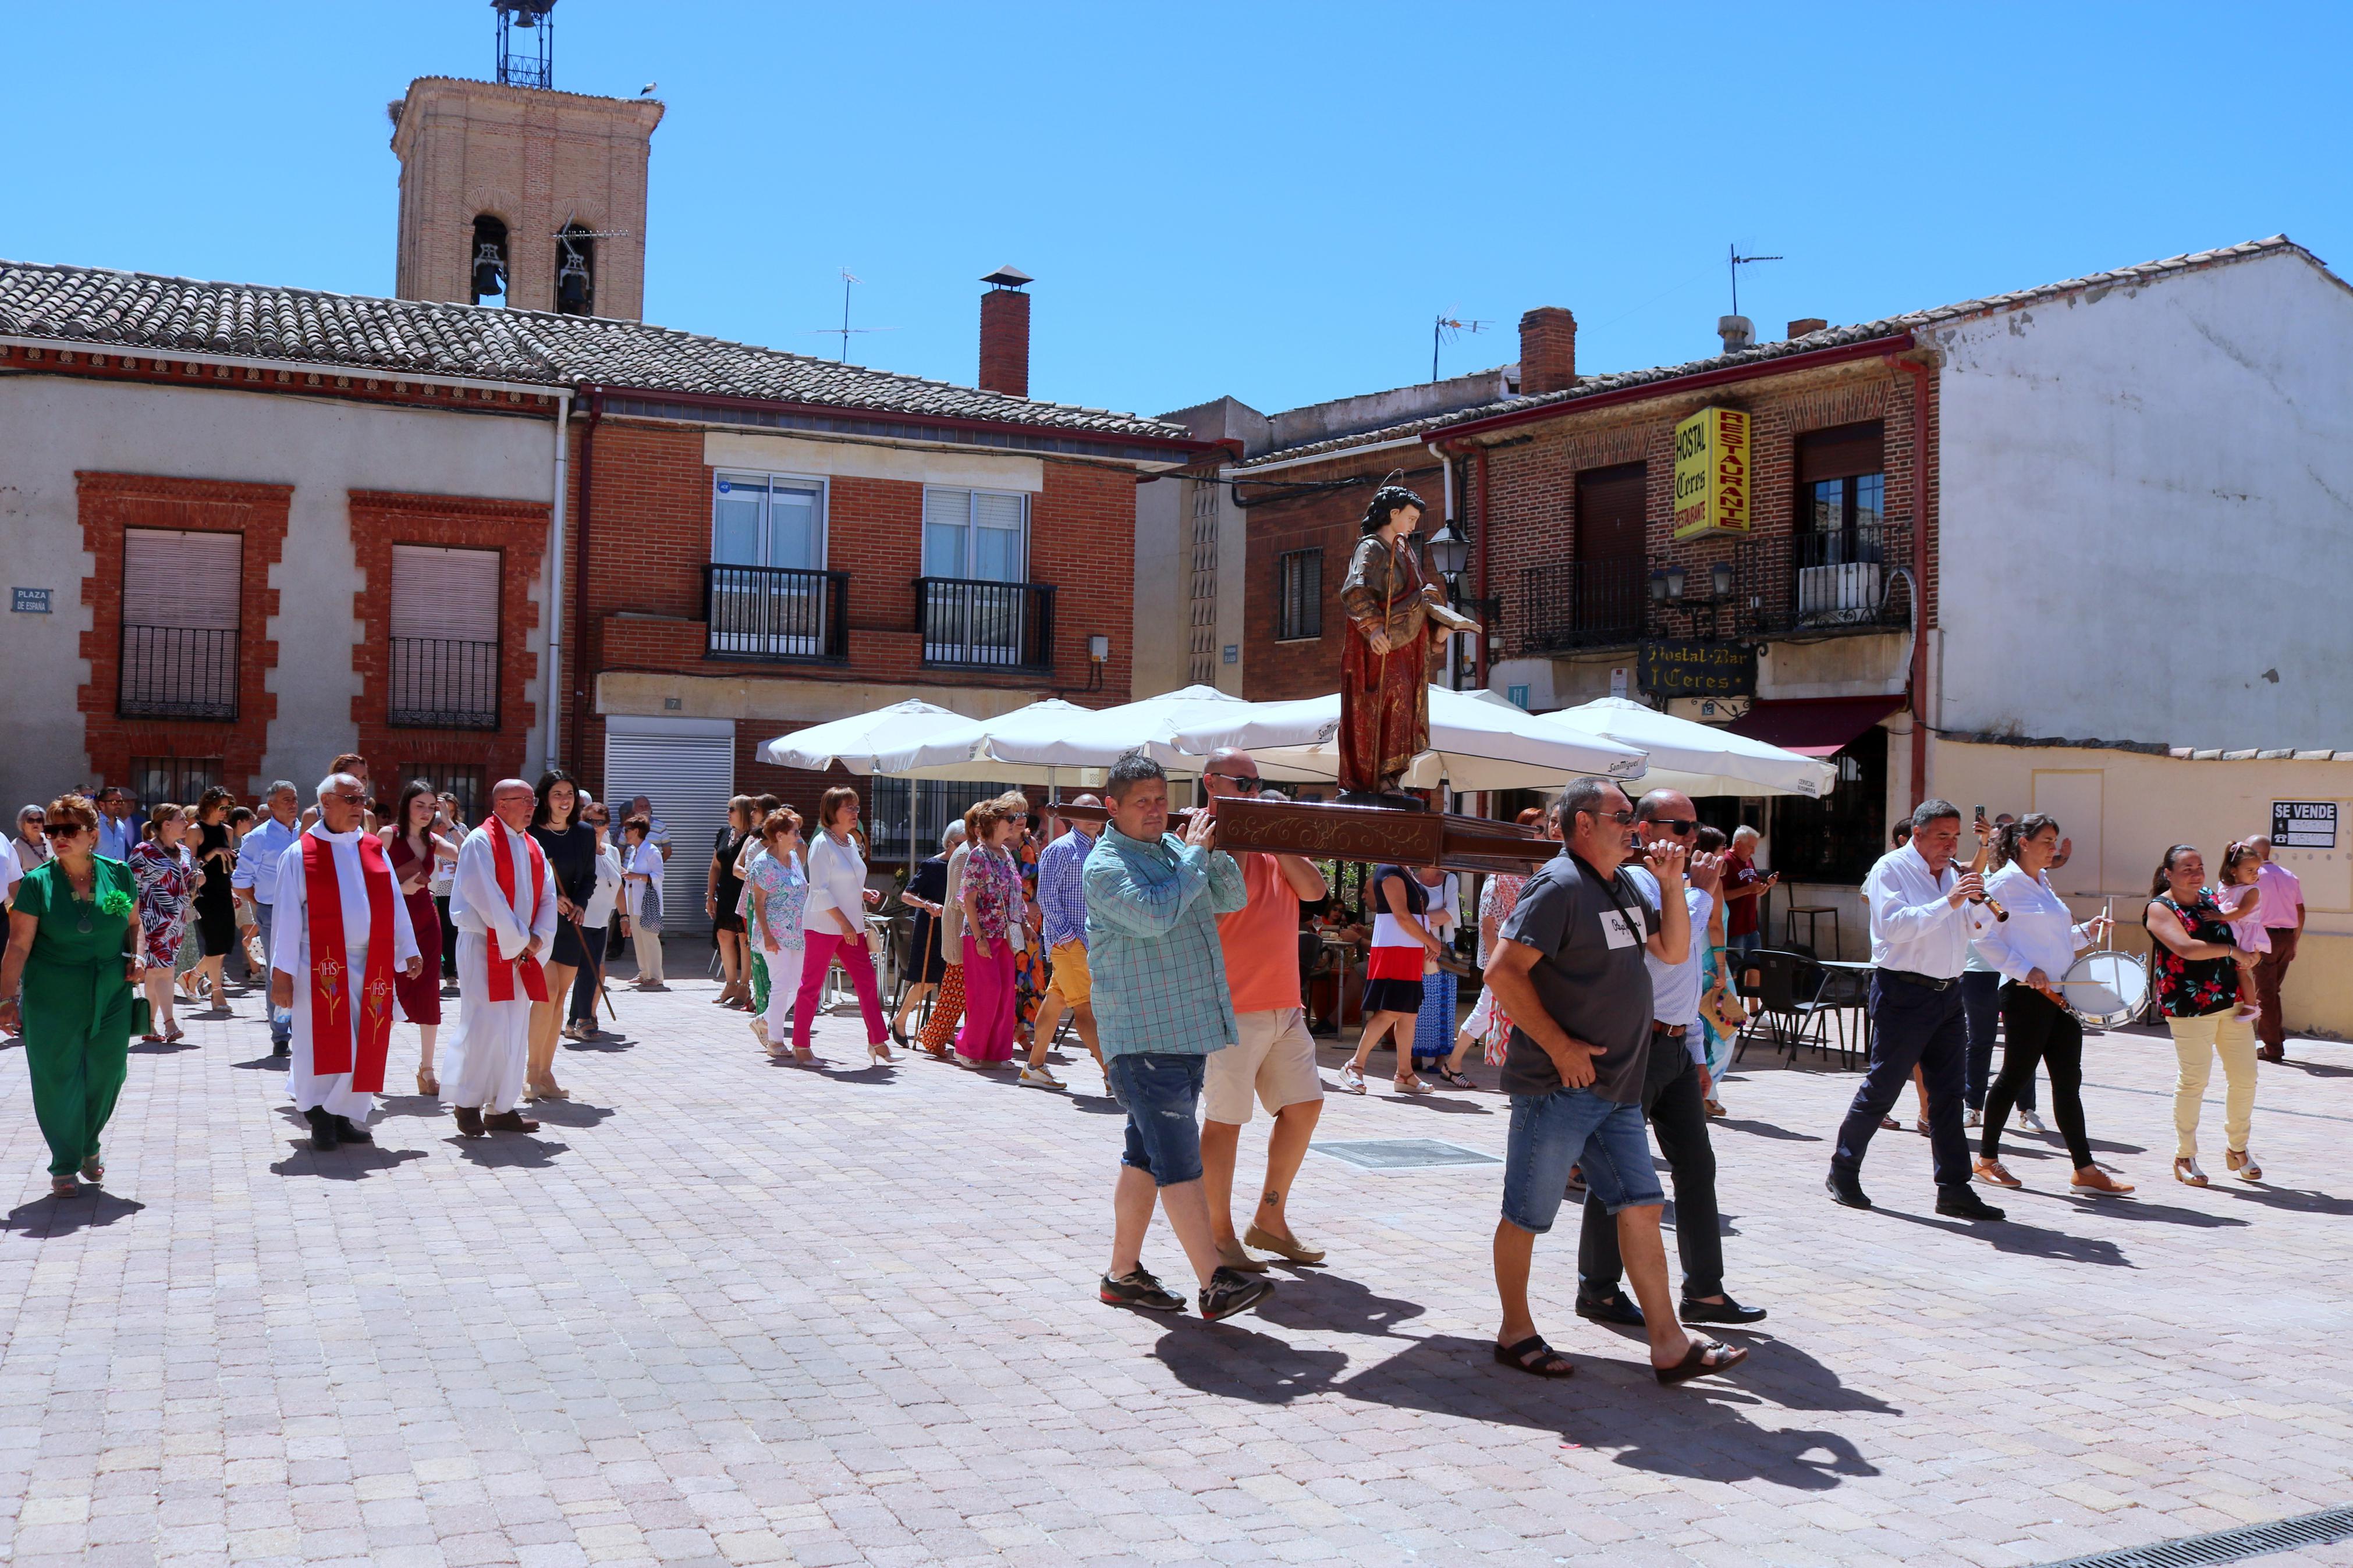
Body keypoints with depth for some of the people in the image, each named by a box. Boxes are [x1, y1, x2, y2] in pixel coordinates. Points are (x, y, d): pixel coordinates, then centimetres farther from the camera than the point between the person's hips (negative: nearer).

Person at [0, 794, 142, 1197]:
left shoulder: (118, 874, -1)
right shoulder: (37, 883, -7)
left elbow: (133, 923, 14)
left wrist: (136, 956, -5)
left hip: (111, 997, 2)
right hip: (53, 1001, -2)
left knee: (106, 1075, 8)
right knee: (58, 1079, 2)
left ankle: (89, 1145, 35)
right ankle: (65, 1166, 17)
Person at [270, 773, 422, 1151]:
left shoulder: (375, 850, 11)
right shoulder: (301, 855, -1)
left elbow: (395, 904, 13)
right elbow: (286, 916, -3)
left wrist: (408, 952, 9)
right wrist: (281, 972, -6)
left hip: (371, 968, 4)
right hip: (323, 966, -4)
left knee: (364, 1046, 3)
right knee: (326, 1044, -3)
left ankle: (345, 1114, 16)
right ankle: (321, 1117, 13)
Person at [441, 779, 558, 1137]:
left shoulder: (534, 849, 13)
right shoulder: (480, 842, -9)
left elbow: (547, 898, 10)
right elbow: (487, 900, -16)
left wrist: (538, 938, -6)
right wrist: (521, 939, -14)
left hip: (522, 951, 7)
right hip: (485, 948, -7)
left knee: (515, 1029, 7)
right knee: (484, 1025, -8)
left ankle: (501, 1107, 13)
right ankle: (467, 1104, 4)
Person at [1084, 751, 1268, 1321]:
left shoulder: (1174, 848, 13)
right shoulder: (1106, 865, -10)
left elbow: (1232, 899, 15)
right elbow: (1154, 915, -25)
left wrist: (1214, 851, -3)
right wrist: (1194, 853, -15)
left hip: (1190, 1029, 8)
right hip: (1144, 1038, -8)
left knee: (1147, 1156, 13)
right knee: (1179, 1162, -8)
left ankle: (1123, 1273, 21)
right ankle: (1216, 1284, -7)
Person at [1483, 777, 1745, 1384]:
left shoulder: (1626, 886, 15)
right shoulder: (1560, 885, -13)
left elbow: (1673, 951, 23)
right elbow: (1503, 971, -20)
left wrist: (1672, 883, 8)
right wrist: (1559, 1047, -19)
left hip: (1616, 1088, 9)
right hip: (1557, 1085, -9)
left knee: (1641, 1207, 7)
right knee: (1527, 1215, 4)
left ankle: (1669, 1344, 11)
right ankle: (1516, 1333, 18)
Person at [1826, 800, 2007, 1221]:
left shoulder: (1953, 872, 15)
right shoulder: (1892, 869, -6)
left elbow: (1978, 927, 17)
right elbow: (1893, 925, -21)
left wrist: (1978, 898, -3)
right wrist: (1947, 903, -25)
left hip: (1948, 994, 7)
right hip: (1904, 993, -7)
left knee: (1949, 1092, 5)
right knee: (1882, 1088, -2)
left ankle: (1954, 1189, 8)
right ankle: (1843, 1173, 12)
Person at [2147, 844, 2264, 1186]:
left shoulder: (2212, 900, 14)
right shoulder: (2160, 908, -6)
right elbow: (2186, 948, -20)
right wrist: (2232, 950, -14)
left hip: (2232, 1000, 6)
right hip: (2190, 1005, -6)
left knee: (2245, 1077, 6)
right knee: (2194, 1081, -4)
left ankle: (2237, 1148, 23)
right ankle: (2185, 1158, 8)